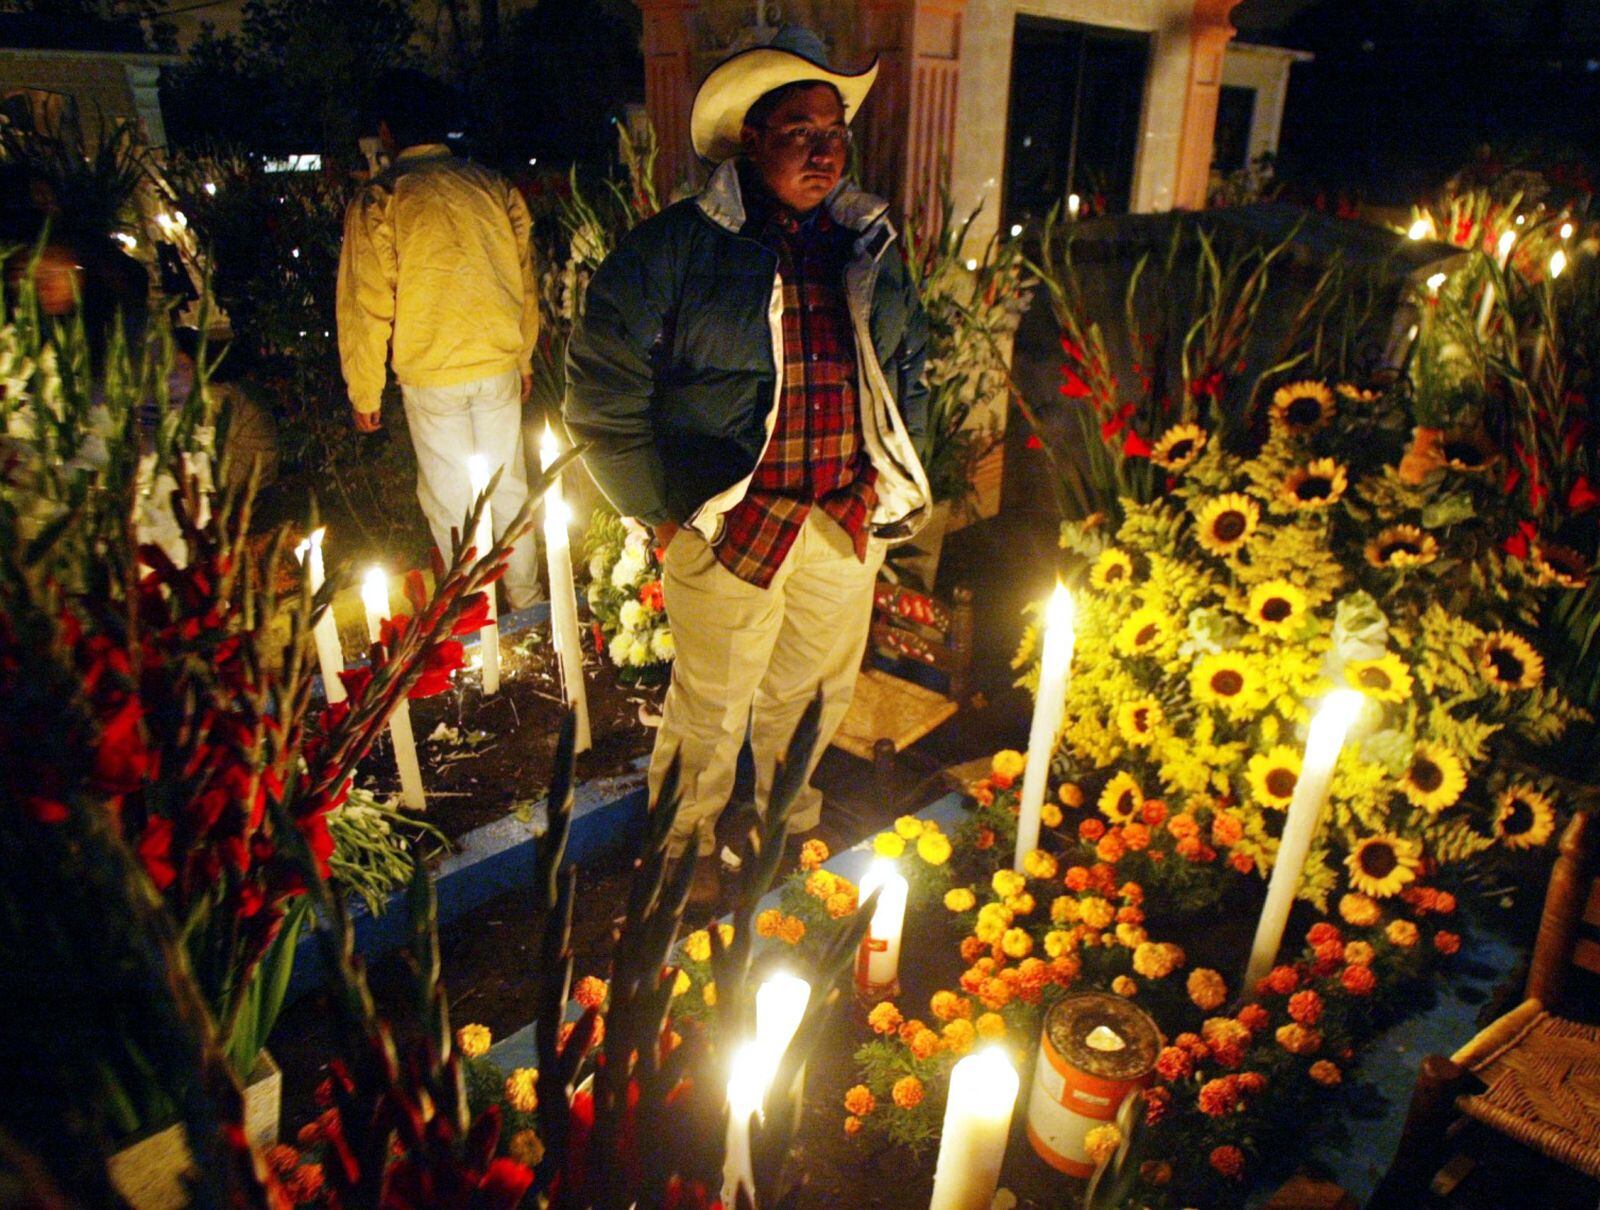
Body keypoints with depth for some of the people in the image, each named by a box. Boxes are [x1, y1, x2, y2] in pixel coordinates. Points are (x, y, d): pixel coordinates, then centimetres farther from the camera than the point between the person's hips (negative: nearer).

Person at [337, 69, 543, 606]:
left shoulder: (378, 199, -7)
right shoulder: (495, 186, 3)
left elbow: (367, 304, -7)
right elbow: (526, 279, 10)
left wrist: (364, 392, 3)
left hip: (431, 379, -3)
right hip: (501, 367, 3)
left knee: (451, 501, 8)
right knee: (509, 486, 15)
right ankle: (525, 599, 26)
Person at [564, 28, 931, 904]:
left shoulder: (872, 248, 9)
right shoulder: (677, 247, -8)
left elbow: (909, 376, 19)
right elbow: (602, 392, -7)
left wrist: (895, 485, 12)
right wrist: (661, 510, -8)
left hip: (849, 525, 5)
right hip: (728, 530, -5)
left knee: (816, 691, 19)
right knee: (712, 703, 9)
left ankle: (786, 820, 47)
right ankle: (687, 847, 36)